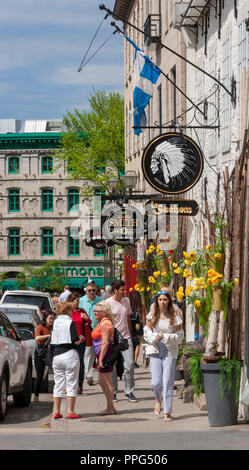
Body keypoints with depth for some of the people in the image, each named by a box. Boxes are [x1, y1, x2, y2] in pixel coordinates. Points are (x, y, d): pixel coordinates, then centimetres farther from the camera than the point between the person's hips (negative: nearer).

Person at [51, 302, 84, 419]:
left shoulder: (55, 323, 8)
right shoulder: (70, 322, -9)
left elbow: (53, 342, 9)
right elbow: (76, 341, -14)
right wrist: (81, 339, 8)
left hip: (56, 355, 6)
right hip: (69, 355, -5)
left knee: (58, 384, 12)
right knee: (71, 384, 1)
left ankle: (56, 412, 12)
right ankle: (70, 412, 0)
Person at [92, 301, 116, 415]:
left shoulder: (105, 323, -15)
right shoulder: (101, 322, 17)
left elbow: (105, 343, -21)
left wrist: (100, 359, -21)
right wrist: (98, 357, 23)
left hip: (106, 354, -11)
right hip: (102, 354, 11)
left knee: (106, 382, -5)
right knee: (102, 382, 14)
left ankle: (110, 408, 1)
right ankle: (110, 407, 20)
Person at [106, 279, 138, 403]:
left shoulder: (126, 301, 9)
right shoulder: (108, 303, -8)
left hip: (126, 338, 4)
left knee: (129, 364, -3)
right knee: (112, 366, 3)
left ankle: (129, 391, 7)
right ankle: (113, 392, 16)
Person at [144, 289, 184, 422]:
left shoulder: (175, 317, 0)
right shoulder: (152, 316, 5)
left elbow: (179, 336, 1)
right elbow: (146, 333, 7)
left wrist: (165, 337, -13)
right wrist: (155, 337, -13)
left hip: (170, 351, -1)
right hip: (155, 351, 1)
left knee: (168, 382, -3)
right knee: (156, 382, -5)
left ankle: (167, 412, 5)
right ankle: (158, 400, 29)